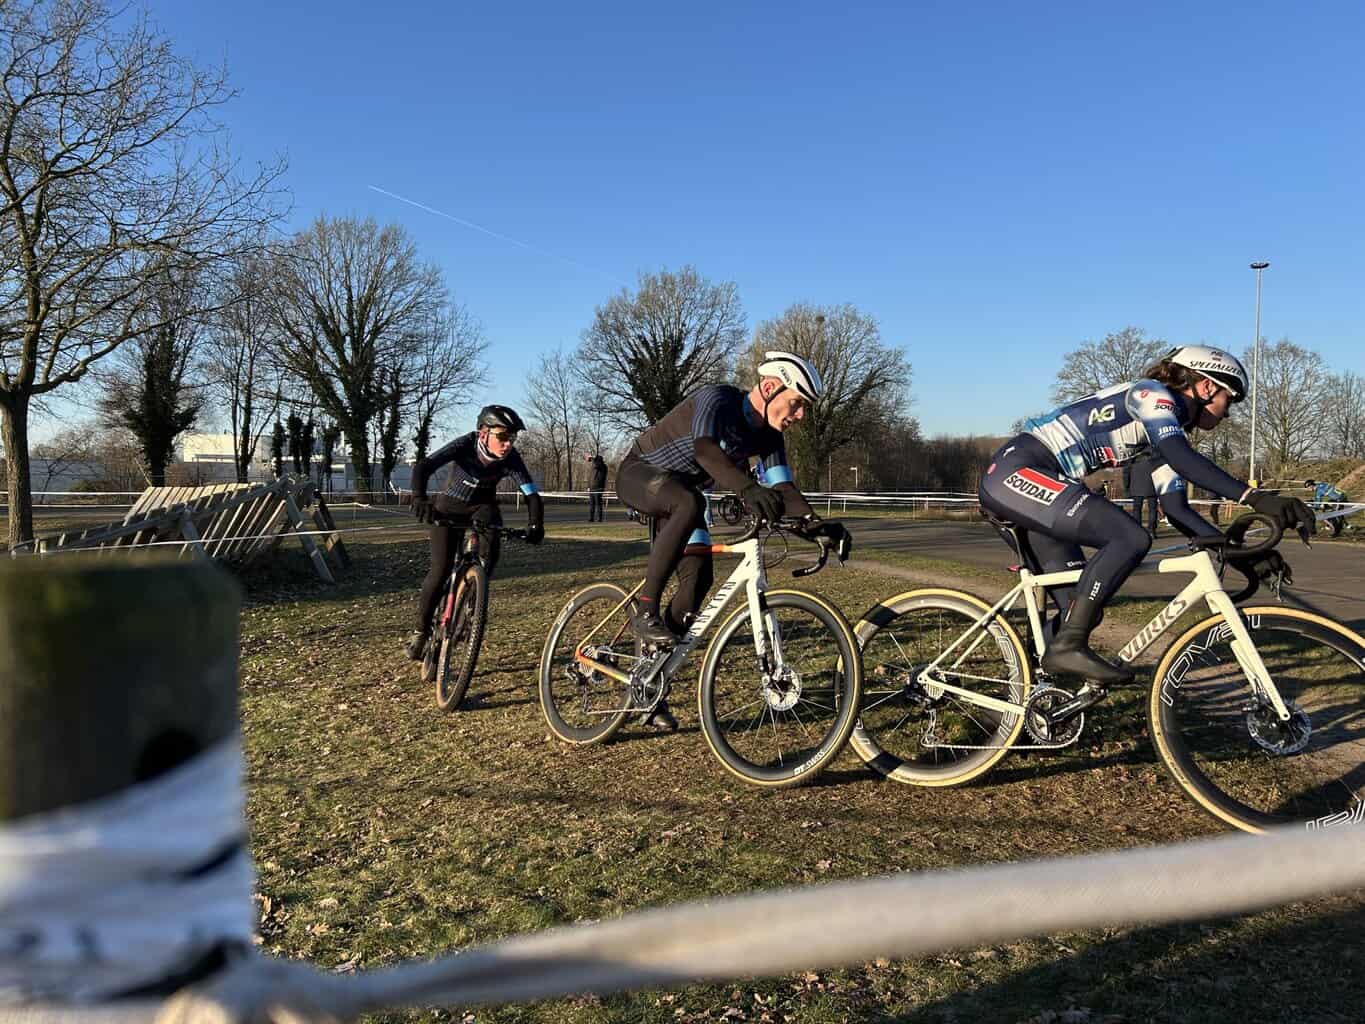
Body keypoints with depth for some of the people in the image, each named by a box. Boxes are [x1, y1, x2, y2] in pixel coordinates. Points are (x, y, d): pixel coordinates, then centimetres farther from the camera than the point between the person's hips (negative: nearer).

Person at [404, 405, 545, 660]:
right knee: (440, 570, -11)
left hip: (482, 505, 2)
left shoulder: (511, 459, -25)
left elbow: (531, 494, -27)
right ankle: (421, 630, 7)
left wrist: (535, 525, -45)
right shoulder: (464, 446, -30)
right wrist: (419, 499, -58)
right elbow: (423, 467, -40)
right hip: (449, 507, -2)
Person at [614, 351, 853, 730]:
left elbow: (782, 487, -11)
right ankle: (645, 610, -29)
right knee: (690, 502, -39)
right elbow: (704, 447, -46)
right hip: (639, 473, -8)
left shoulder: (768, 435, -4)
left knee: (698, 578, -6)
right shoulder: (718, 399, -27)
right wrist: (747, 488, -62)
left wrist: (814, 523, -30)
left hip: (680, 495, 8)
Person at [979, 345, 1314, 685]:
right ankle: (1068, 647, -21)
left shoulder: (1169, 422, 22)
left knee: (1081, 610, 5)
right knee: (1130, 538, -23)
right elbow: (1183, 459, -25)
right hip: (1017, 471, -10)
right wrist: (1255, 497, -32)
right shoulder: (1152, 394, -6)